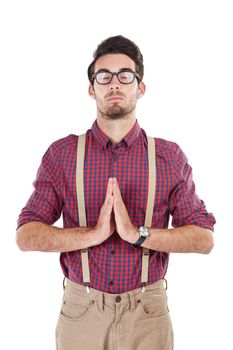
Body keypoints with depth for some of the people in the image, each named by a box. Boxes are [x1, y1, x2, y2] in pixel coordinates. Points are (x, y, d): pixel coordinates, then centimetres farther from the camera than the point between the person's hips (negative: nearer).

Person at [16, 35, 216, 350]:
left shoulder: (170, 156, -2)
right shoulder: (61, 154, -2)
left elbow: (204, 238, -6)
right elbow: (26, 236, -7)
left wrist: (138, 234, -20)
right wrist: (94, 233, -20)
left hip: (147, 313, 1)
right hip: (81, 311, 0)